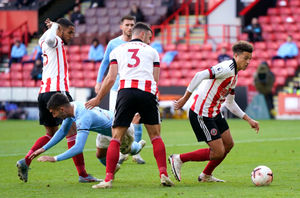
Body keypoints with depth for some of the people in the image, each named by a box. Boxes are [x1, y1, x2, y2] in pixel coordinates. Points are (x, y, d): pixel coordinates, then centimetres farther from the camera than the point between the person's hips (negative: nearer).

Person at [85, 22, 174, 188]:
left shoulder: (117, 50, 20)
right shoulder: (152, 51, 20)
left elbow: (111, 78, 11)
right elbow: (156, 80, 15)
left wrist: (98, 98, 20)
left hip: (125, 91, 0)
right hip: (148, 92, 0)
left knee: (116, 137, 2)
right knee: (155, 136, 12)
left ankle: (108, 179, -7)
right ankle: (163, 174, 2)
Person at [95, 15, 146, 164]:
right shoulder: (113, 43, 5)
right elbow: (105, 62, 12)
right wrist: (99, 82, 6)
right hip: (117, 87, 0)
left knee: (136, 120, -4)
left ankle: (136, 153, 6)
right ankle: (121, 153, 8)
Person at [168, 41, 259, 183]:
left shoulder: (234, 75, 15)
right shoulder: (227, 68, -18)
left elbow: (230, 103, 24)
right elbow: (200, 76, -28)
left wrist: (248, 120, 22)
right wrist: (185, 98, -27)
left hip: (214, 113, 10)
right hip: (201, 115, -10)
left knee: (228, 144, 15)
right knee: (218, 152, -8)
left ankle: (206, 176, 30)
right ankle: (178, 159, 4)